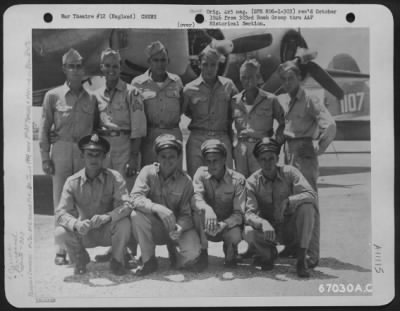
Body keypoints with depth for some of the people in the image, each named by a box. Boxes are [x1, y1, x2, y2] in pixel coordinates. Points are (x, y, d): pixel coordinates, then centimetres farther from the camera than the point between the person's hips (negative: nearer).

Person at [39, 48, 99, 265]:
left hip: (85, 151, 2)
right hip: (61, 150, -1)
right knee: (61, 200, 0)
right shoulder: (53, 96, 4)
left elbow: (96, 128, 11)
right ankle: (61, 249, 6)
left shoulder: (91, 98, 10)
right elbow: (44, 129, 3)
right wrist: (45, 157, -4)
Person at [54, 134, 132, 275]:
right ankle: (81, 259, 8)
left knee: (124, 223, -32)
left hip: (107, 232, -1)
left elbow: (126, 205, -24)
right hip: (84, 233, 2)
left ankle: (117, 261, -2)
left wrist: (106, 217, -42)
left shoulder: (114, 178, -13)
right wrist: (76, 224, -37)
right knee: (60, 233, -25)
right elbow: (61, 213, -16)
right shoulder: (72, 182, -9)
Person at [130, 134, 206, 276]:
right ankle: (149, 260, -10)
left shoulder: (185, 181, -8)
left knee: (192, 251, -27)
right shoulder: (148, 172, -9)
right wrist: (158, 208, -40)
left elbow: (186, 214, -9)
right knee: (137, 215, -31)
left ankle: (174, 251, 13)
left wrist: (180, 227, -33)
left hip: (175, 228, 0)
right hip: (154, 229, 0)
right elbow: (135, 197, -23)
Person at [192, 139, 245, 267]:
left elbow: (239, 213, -17)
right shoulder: (201, 173, -8)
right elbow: (196, 198, -23)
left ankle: (230, 252, 5)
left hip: (228, 226, -1)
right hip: (206, 228, 1)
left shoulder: (238, 180, -12)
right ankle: (202, 251, -14)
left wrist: (223, 225, -36)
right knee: (198, 209, -29)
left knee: (235, 237, -34)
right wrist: (207, 209, -46)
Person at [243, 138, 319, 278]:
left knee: (306, 204, -29)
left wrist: (287, 201, -38)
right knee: (249, 233, -31)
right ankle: (269, 252, 6)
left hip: (292, 227, 0)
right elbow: (249, 213, -18)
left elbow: (311, 195, -21)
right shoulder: (252, 181, -8)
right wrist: (263, 223, -40)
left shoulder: (289, 172, -9)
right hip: (270, 229, 1)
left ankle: (303, 257, -21)